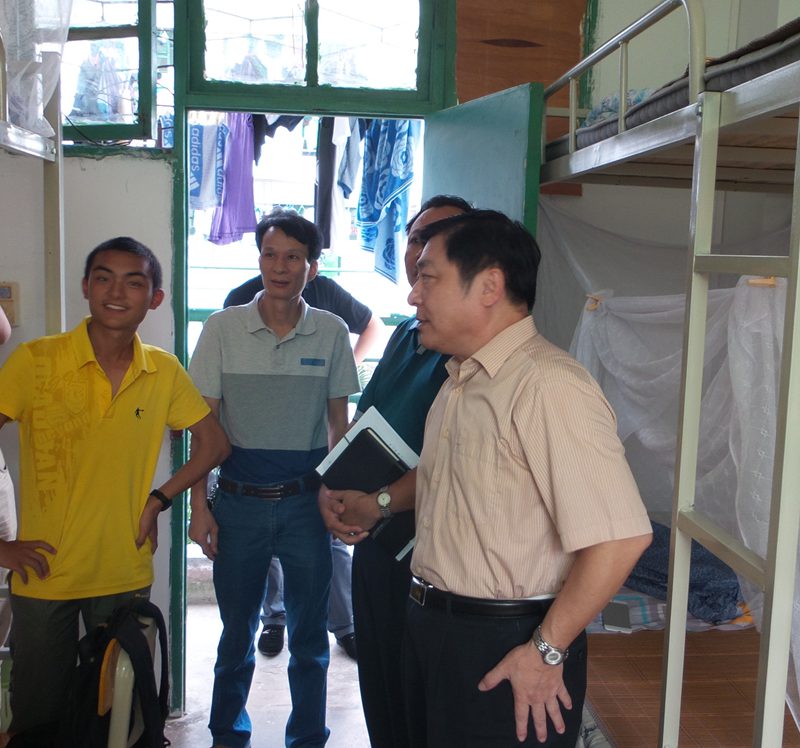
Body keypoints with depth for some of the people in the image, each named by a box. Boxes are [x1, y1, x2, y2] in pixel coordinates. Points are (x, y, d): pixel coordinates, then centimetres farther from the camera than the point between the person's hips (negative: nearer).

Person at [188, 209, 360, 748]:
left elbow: (339, 424, 6)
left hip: (306, 501, 0)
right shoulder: (223, 328, -2)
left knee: (309, 636, 10)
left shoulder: (331, 333, 0)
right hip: (239, 501, 0)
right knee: (236, 631, 13)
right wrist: (199, 505, -3)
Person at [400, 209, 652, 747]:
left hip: (505, 650, -9)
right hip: (430, 625, 9)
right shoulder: (461, 380, 9)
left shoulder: (548, 385, -23)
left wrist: (546, 651, -19)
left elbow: (619, 537, -27)